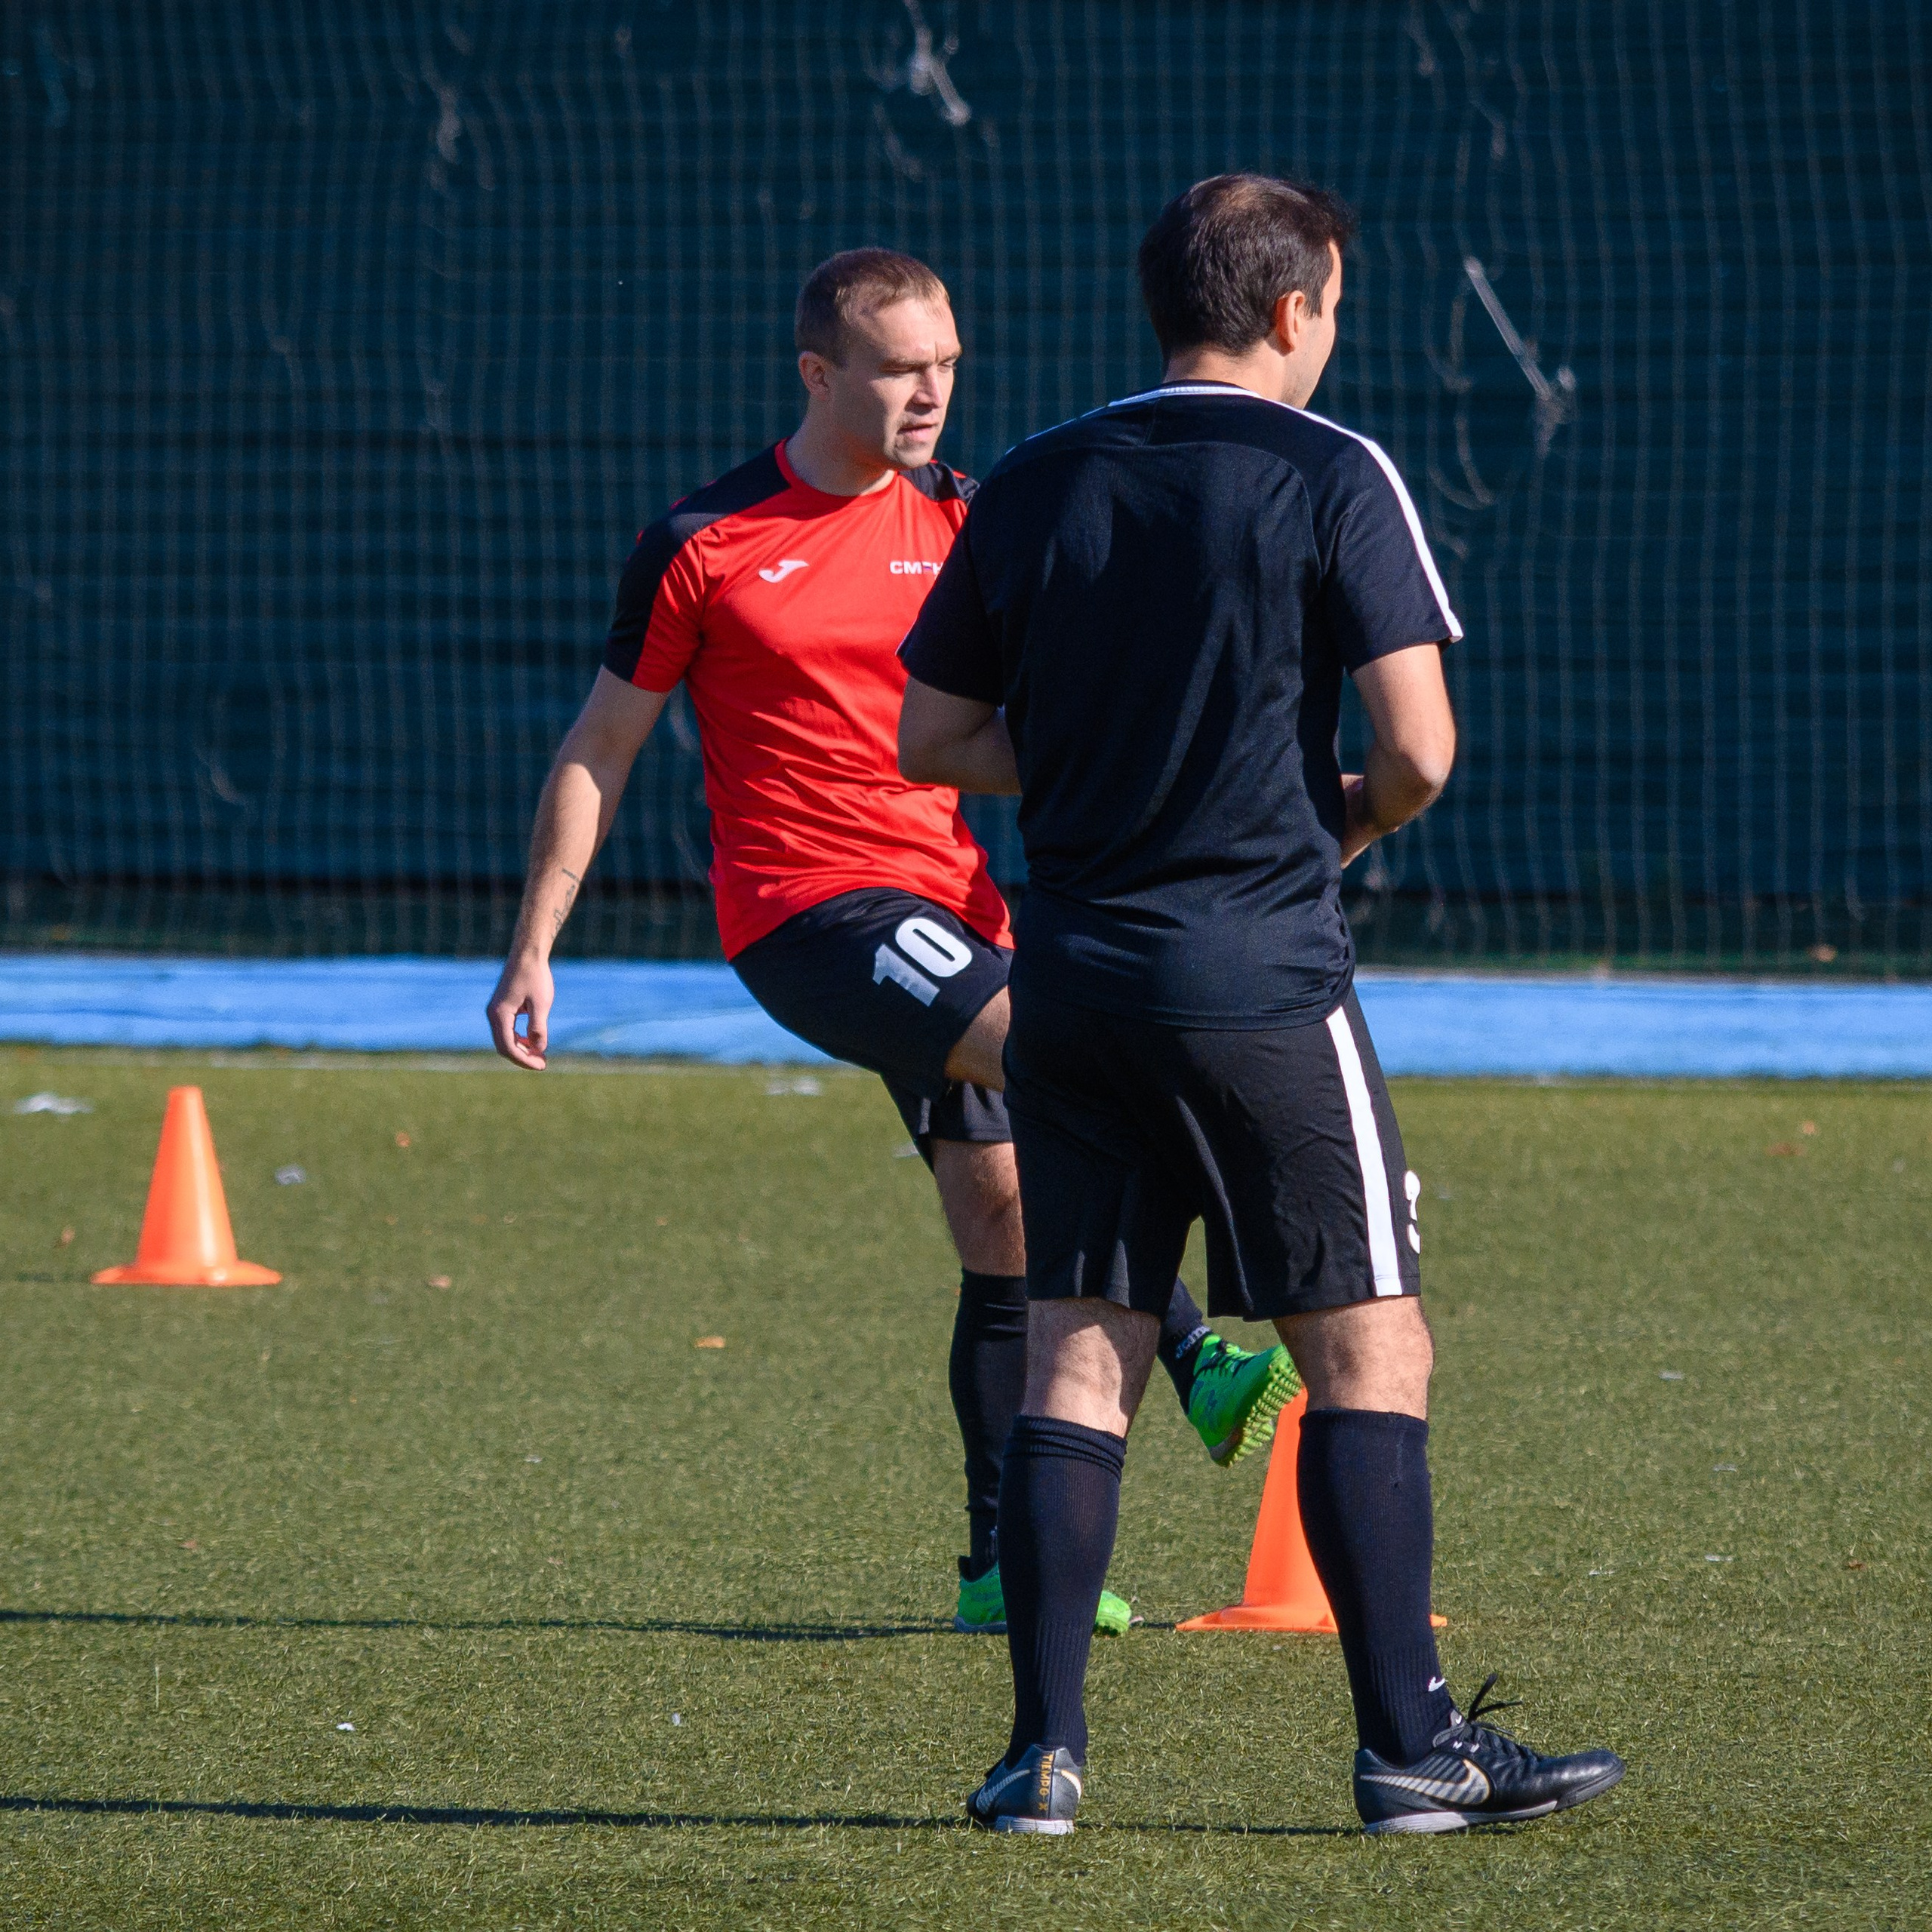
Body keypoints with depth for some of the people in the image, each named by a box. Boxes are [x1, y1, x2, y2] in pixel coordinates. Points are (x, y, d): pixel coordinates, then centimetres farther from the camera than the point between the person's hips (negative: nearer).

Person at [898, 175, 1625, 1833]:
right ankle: (1409, 1744, 2)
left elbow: (930, 740, 10)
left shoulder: (1031, 489, 8)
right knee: (1370, 1348, 3)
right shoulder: (1331, 477, -6)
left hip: (1071, 982, 5)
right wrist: (1343, 821, 10)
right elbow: (1418, 746, -11)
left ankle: (1045, 1749, 3)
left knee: (1078, 1355, 8)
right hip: (1263, 980, -5)